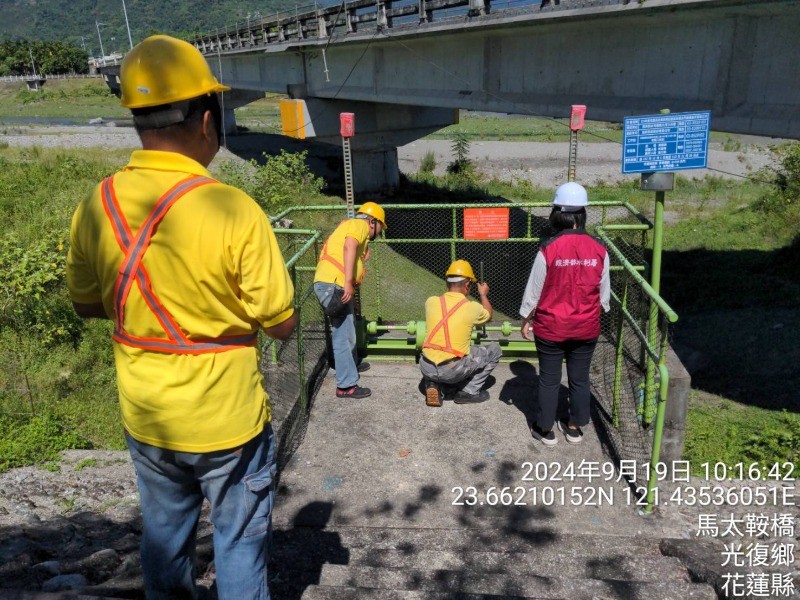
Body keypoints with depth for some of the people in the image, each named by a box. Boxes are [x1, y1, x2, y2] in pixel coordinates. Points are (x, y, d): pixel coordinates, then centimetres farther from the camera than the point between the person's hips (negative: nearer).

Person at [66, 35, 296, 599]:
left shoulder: (96, 207, -9)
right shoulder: (235, 211, -24)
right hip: (226, 420, -4)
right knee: (239, 542, 18)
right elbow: (282, 324, -16)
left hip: (145, 418, 5)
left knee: (164, 535, 26)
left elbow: (87, 304, 6)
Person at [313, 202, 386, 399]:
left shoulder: (348, 226, 29)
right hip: (333, 284, -10)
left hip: (331, 285, 10)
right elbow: (349, 247, -21)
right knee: (343, 335, -7)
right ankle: (346, 386, -2)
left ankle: (351, 364, 45)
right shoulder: (360, 225, -2)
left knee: (347, 329, 26)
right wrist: (348, 282, -28)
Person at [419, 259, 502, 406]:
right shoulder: (472, 307, -6)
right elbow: (489, 316, 19)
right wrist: (483, 295, 36)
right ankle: (470, 392, 11)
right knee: (494, 350, 14)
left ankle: (434, 385, 10)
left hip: (427, 369, 4)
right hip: (454, 371, -4)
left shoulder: (431, 302, 1)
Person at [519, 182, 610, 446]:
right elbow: (604, 291, 1)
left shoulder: (549, 249, -18)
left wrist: (526, 320, 4)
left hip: (551, 327, -2)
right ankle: (574, 427, 32)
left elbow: (534, 289, -10)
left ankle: (545, 429, 25)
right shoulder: (598, 249, -9)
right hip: (586, 328, 3)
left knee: (549, 380, 13)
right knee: (580, 379, 18)